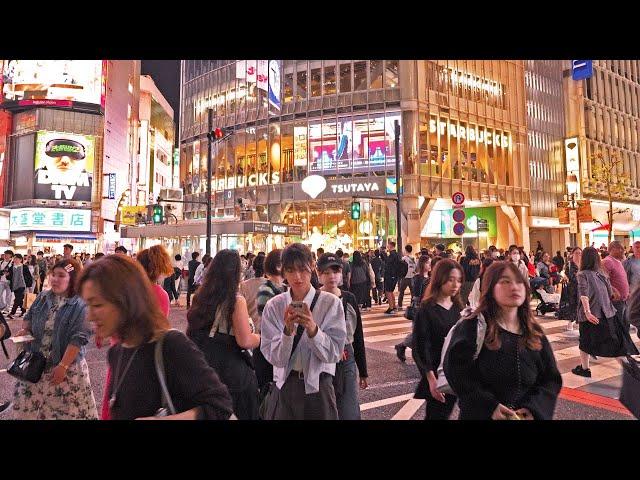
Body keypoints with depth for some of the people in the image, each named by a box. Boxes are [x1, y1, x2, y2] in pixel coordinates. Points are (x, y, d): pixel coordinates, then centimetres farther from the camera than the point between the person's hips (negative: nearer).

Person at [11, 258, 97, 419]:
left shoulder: (81, 305, -16)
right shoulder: (43, 298, 4)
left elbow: (78, 338, -19)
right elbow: (28, 317, 19)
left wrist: (63, 366, -21)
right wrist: (25, 330, -3)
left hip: (67, 365, -5)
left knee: (66, 407, 6)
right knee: (29, 405, 18)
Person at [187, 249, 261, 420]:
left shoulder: (200, 297, 1)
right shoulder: (236, 300, -16)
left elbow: (191, 332, 14)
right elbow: (245, 341, -21)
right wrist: (262, 337, -3)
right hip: (231, 370, -6)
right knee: (239, 413, 12)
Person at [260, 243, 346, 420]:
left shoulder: (331, 303, -8)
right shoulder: (273, 306, -5)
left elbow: (334, 353, -11)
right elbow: (273, 357, -9)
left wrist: (313, 329, -27)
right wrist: (287, 331, -26)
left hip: (319, 386, -1)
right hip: (285, 386, 1)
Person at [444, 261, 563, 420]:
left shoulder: (534, 332, 1)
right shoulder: (472, 326, -13)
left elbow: (552, 378, 3)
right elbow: (455, 370, -16)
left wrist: (533, 408, -13)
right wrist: (490, 406, -22)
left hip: (526, 415, 4)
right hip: (481, 415, -4)